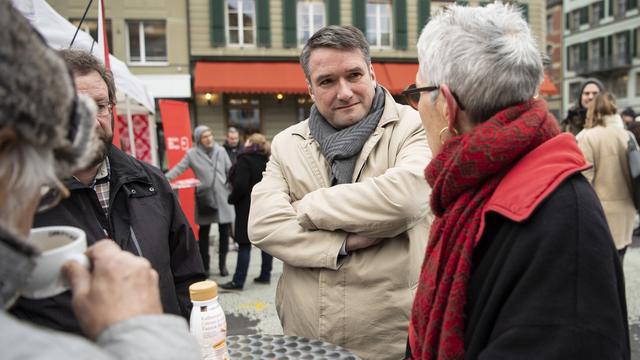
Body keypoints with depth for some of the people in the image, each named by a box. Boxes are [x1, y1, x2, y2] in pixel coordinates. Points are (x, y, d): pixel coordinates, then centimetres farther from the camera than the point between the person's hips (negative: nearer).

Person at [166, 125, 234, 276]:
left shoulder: (221, 151, 6)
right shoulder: (192, 154, 0)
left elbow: (229, 170, 9)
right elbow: (179, 168, -4)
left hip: (222, 196, 2)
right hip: (204, 197, -1)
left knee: (224, 231, 4)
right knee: (204, 232, 6)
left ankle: (222, 264, 18)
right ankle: (205, 266, 18)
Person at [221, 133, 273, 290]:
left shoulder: (245, 160, -13)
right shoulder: (266, 161, 11)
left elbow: (241, 185, -20)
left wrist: (232, 199, -6)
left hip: (248, 207, -7)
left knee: (244, 245, -5)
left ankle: (238, 281, -2)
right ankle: (265, 275, 17)